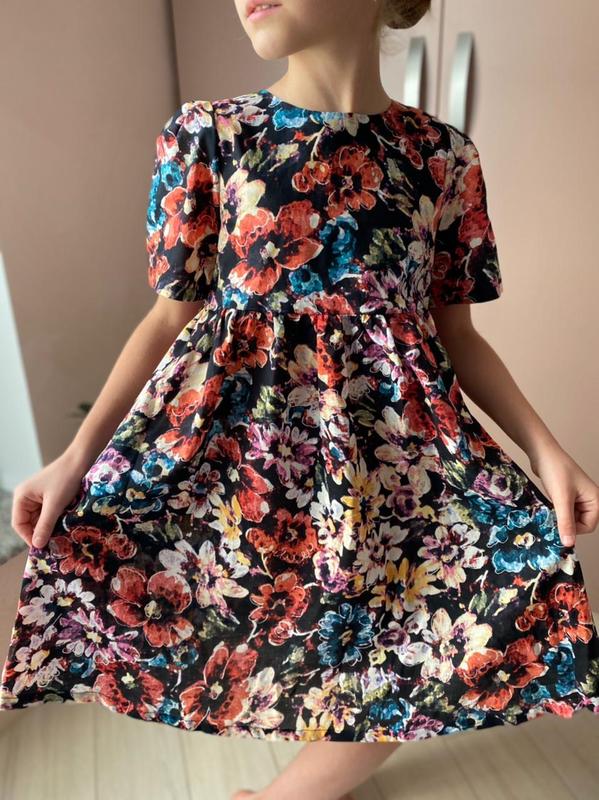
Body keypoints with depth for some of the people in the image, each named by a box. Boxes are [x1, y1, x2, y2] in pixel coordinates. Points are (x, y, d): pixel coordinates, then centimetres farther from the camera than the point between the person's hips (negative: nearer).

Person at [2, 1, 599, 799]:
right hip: (236, 430, 0)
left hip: (394, 442, 2)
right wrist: (78, 456, -1)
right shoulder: (206, 135, 3)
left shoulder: (444, 153, 5)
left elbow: (456, 333, 8)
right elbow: (171, 317, 4)